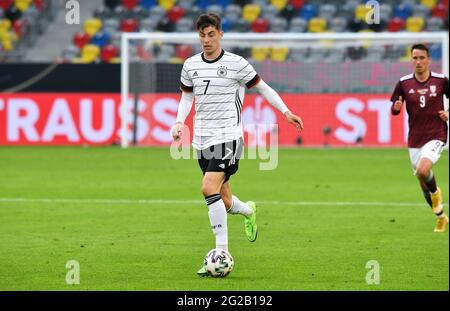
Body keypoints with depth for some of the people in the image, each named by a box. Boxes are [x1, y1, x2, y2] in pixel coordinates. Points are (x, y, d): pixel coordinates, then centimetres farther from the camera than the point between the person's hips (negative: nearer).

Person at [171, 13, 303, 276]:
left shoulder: (236, 63, -5)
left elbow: (262, 87, 6)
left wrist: (286, 111, 2)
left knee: (210, 188, -23)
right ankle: (248, 210, 45)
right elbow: (187, 96, 21)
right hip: (202, 139, 5)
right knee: (224, 202, 8)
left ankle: (222, 251, -19)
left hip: (228, 136, -5)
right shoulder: (191, 65, 8)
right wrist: (179, 123, 5)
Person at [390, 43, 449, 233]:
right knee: (423, 183, 9)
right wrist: (396, 107, -18)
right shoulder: (404, 83, 0)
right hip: (414, 140, 3)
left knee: (423, 170, -28)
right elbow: (394, 110, 5)